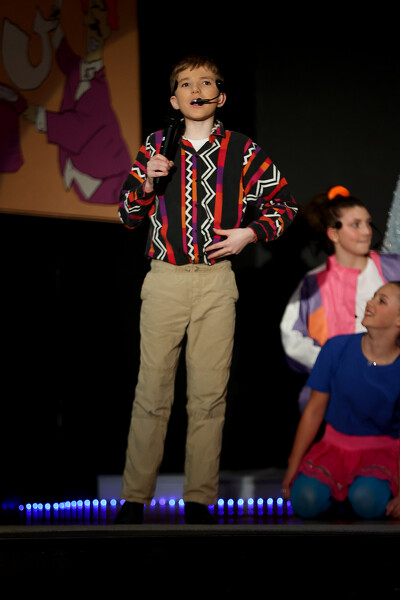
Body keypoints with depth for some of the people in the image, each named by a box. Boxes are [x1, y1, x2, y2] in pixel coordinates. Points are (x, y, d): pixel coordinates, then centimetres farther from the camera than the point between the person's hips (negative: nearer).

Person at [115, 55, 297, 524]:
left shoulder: (242, 151, 6)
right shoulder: (155, 148, 8)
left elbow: (283, 203, 14)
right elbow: (127, 216, 11)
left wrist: (249, 234, -2)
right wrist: (148, 181, -7)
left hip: (217, 283, 0)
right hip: (164, 280, 0)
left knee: (209, 395, 2)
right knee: (152, 391, 0)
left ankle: (199, 499, 9)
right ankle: (134, 497, 7)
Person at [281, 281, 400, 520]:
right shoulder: (338, 349, -9)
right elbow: (314, 411, 0)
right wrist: (292, 469, 0)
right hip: (335, 445, 1)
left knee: (367, 501, -33)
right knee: (306, 500, -27)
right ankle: (337, 489, 7)